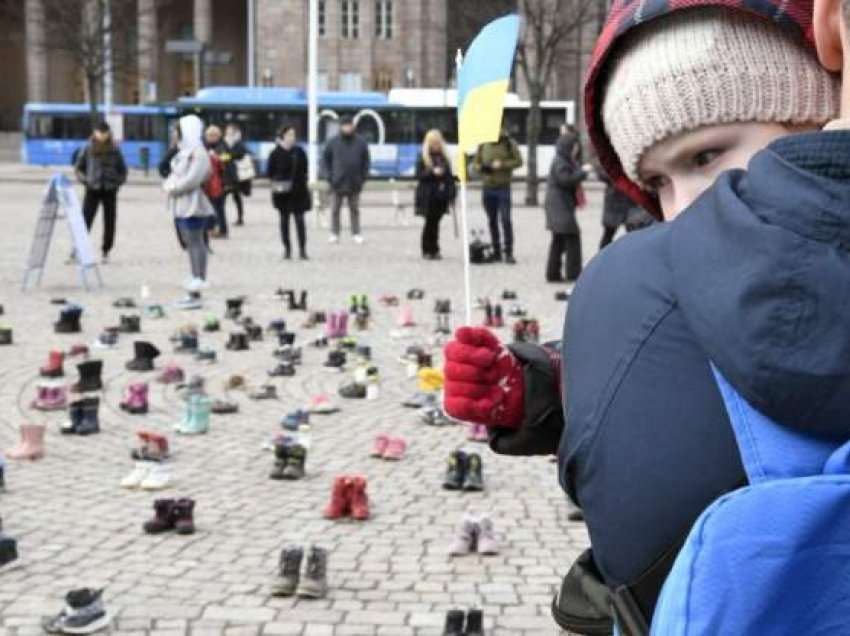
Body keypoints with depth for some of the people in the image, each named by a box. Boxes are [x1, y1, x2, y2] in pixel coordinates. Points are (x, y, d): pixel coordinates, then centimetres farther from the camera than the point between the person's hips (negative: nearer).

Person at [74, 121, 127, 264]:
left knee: (109, 223, 4)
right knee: (85, 221, -7)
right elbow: (78, 167, 9)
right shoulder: (88, 149, 0)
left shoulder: (115, 150, 3)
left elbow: (123, 170, 12)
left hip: (110, 191, 1)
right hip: (92, 190, -1)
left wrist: (117, 183, -1)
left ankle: (105, 252, 15)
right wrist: (85, 180, -4)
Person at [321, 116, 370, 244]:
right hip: (337, 184, -1)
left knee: (355, 209, 8)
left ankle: (356, 233, 15)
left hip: (355, 184, 1)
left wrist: (363, 176, 0)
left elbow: (366, 161, 9)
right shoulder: (333, 143, -2)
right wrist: (328, 176, -3)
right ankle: (334, 234, 11)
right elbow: (325, 160, 5)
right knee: (335, 209, 4)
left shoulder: (360, 142, 2)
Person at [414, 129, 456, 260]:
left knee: (435, 222, 5)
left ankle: (434, 250, 11)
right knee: (429, 222, -2)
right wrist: (432, 172, -18)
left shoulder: (444, 157, 13)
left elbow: (449, 175, 15)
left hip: (441, 196, 4)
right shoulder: (422, 158, 0)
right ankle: (427, 250, 5)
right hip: (428, 196, -4)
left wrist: (451, 191, 9)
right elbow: (419, 175, -5)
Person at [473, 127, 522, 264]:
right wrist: (481, 168, -9)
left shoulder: (509, 143, -2)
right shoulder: (483, 145, 6)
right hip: (488, 187, 4)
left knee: (505, 220, -10)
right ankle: (496, 252, 18)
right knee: (492, 221, 9)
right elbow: (476, 163, 13)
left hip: (503, 187, -4)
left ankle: (508, 252, -8)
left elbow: (518, 161, -4)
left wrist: (502, 165, -17)